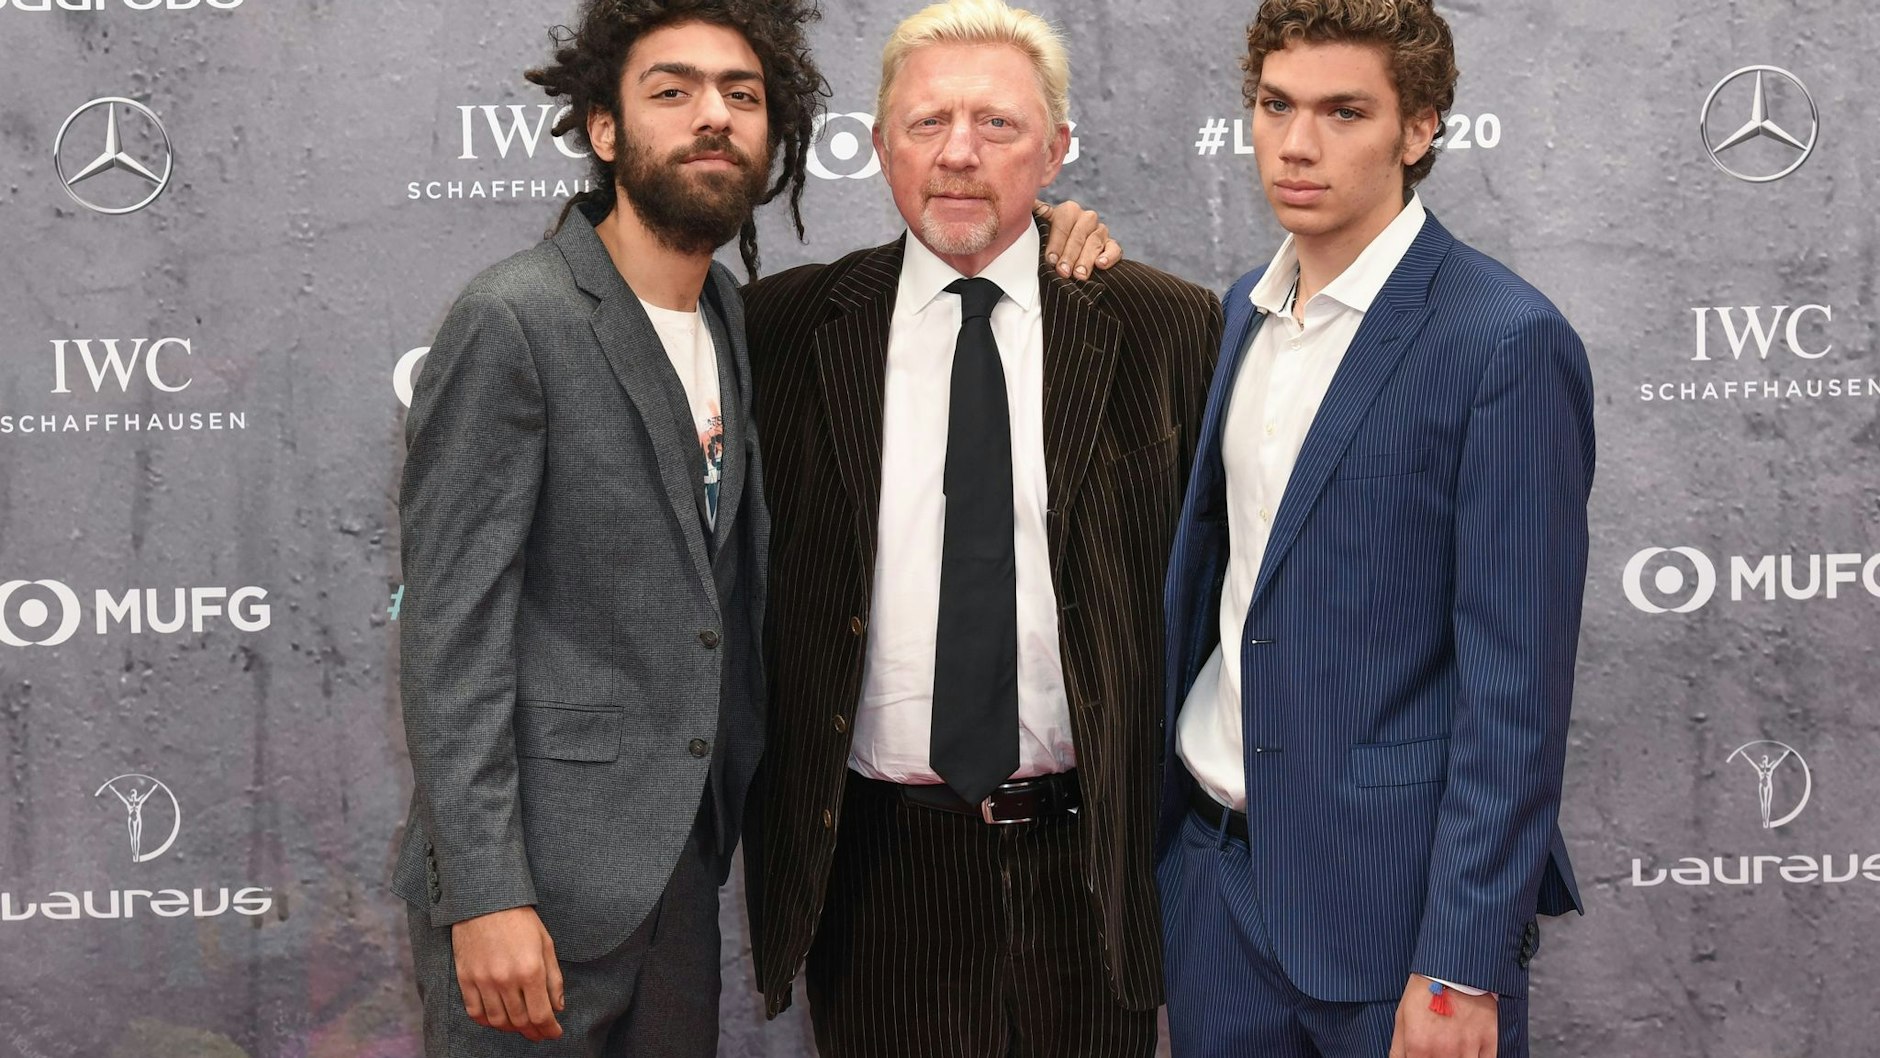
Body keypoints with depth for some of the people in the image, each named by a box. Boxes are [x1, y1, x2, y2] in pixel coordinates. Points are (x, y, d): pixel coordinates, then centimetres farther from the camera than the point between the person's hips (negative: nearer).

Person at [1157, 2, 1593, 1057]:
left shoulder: (1507, 342, -14)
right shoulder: (1248, 307, 9)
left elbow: (1517, 684, -16)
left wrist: (1463, 968, -18)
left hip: (1392, 892, -6)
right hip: (1217, 857, 6)